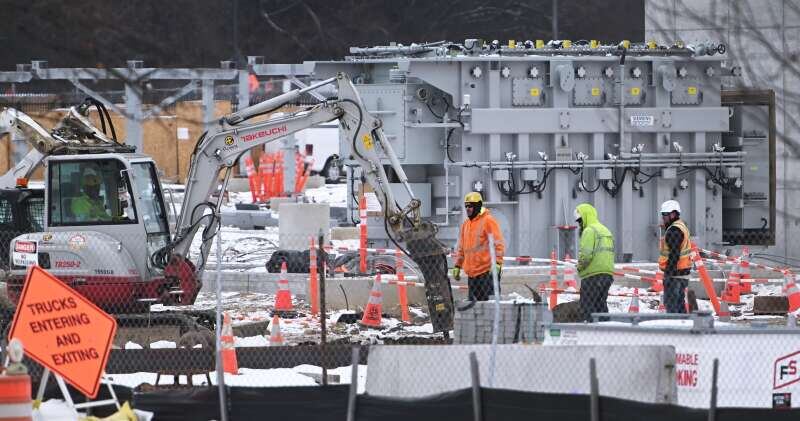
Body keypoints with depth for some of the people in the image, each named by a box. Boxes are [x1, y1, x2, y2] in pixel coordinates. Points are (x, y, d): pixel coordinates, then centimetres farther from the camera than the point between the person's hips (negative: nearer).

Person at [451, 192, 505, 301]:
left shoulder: (488, 220, -7)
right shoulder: (466, 224, 17)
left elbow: (498, 243, -12)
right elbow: (461, 248, 25)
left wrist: (497, 263, -20)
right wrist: (457, 265, 20)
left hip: (487, 271, -8)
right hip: (472, 274, 8)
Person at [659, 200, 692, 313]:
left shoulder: (674, 230, -16)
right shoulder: (682, 226, 18)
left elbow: (674, 254, -22)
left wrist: (668, 273, -22)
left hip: (674, 274, -11)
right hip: (682, 273, 11)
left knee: (670, 304, -10)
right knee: (678, 303, 16)